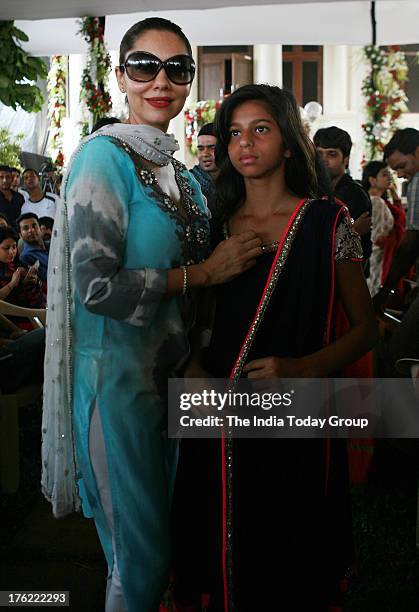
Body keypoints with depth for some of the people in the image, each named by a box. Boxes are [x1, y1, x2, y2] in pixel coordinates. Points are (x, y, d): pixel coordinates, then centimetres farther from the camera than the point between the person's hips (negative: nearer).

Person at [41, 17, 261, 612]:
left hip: (172, 373, 8)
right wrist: (205, 272, -16)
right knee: (143, 560, 4)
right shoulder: (106, 155, -13)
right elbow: (95, 285, -22)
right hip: (119, 378, -8)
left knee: (174, 538, 19)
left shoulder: (182, 172, 11)